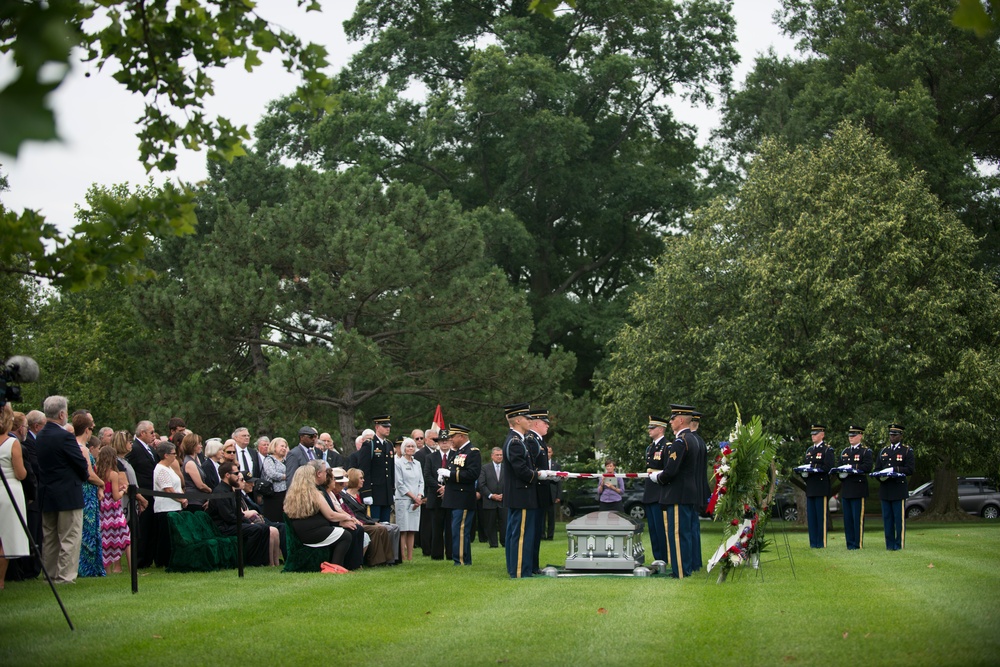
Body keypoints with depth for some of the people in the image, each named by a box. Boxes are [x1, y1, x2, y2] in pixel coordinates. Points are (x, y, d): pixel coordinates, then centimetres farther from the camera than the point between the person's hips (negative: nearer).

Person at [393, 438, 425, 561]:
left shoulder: (417, 464, 16)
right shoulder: (398, 463, -2)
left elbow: (421, 482, 14)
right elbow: (399, 484, -6)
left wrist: (419, 497, -3)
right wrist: (413, 497, -9)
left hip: (416, 501, 5)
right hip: (403, 499, -5)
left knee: (412, 530, 4)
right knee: (403, 530, -8)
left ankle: (410, 557, 5)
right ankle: (403, 556, -9)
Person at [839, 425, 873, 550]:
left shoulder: (866, 451, 0)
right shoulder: (844, 452, 20)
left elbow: (868, 467, -13)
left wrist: (852, 468, -22)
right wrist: (841, 473, -3)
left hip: (858, 488, -6)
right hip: (846, 488, 6)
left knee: (858, 517, -5)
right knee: (847, 517, 6)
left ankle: (858, 543, -2)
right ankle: (850, 543, 11)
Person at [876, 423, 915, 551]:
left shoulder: (907, 451, 4)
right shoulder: (883, 451, 18)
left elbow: (911, 469, -6)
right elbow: (878, 468, 21)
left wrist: (895, 470, -18)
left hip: (899, 489, -5)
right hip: (885, 489, 5)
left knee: (899, 518, -4)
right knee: (887, 518, 4)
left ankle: (899, 544, 0)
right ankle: (889, 545, 9)